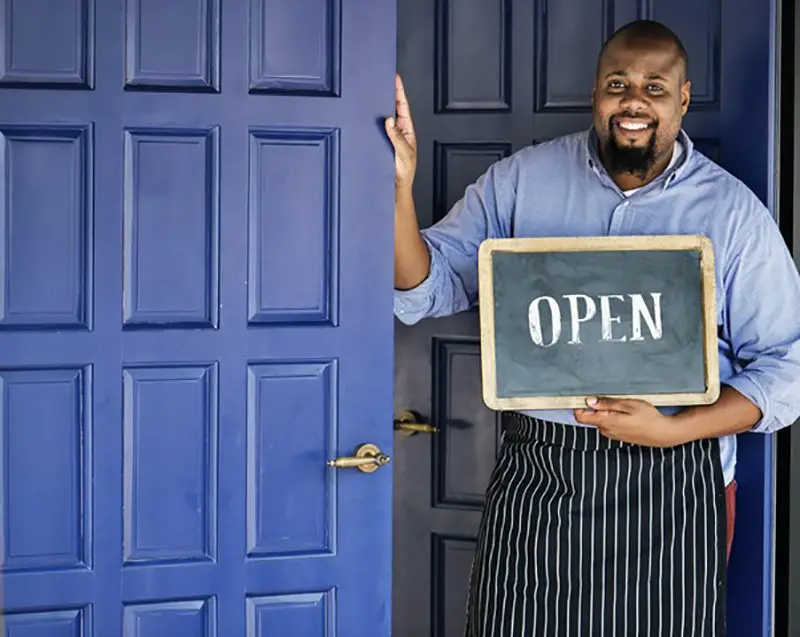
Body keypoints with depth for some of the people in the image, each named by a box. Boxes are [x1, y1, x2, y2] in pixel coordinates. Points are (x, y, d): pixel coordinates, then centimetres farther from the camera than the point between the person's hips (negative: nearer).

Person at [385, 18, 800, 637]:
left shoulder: (735, 212, -2)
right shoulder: (519, 180, 2)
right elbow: (427, 289, -2)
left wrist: (671, 430, -16)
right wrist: (399, 185, -20)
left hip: (671, 485, -1)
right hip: (533, 475, 1)